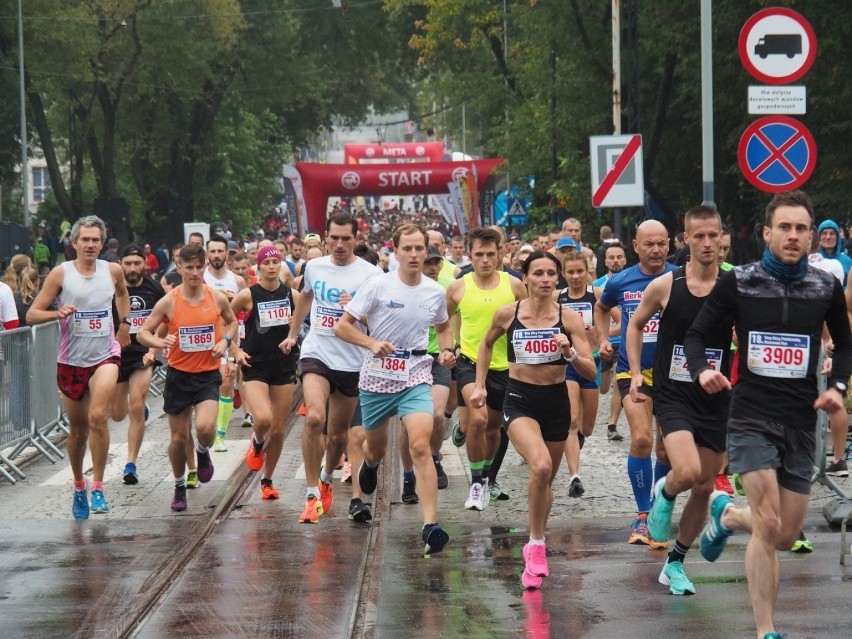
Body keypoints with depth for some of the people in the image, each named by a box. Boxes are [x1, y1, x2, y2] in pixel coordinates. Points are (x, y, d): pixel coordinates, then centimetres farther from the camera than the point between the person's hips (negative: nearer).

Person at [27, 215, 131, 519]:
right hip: (71, 360, 0)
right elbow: (32, 314, -8)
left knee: (98, 416, -23)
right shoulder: (61, 273, -6)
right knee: (77, 429, 11)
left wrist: (124, 324, 19)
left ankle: (98, 487, -16)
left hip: (105, 356, 0)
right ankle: (79, 486, 33)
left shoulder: (113, 271, 2)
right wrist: (58, 313, -25)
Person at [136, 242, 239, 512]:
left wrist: (225, 340, -3)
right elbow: (142, 333, -4)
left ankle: (202, 452, 14)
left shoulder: (217, 298, -2)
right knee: (178, 437, 6)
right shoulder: (169, 302, -7)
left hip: (208, 375, 0)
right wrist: (159, 342, -26)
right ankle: (179, 487, 29)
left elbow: (232, 322, 18)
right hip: (178, 375, 0)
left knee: (205, 427, -22)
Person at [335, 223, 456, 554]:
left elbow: (443, 327, 23)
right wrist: (372, 343, -23)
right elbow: (342, 325, -7)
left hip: (416, 377, 0)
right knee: (376, 447, 17)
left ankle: (430, 525, -24)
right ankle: (369, 464, 58)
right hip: (378, 376, 0)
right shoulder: (378, 285, -9)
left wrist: (446, 350, 2)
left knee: (420, 445, -18)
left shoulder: (436, 291, 2)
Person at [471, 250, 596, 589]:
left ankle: (536, 545, 38)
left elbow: (591, 371, -8)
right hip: (519, 399, -2)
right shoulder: (507, 314, -5)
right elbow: (486, 344, 17)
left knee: (545, 479, 16)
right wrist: (480, 385, 12)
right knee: (541, 466, -27)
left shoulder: (569, 318, -6)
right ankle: (536, 545, -13)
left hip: (556, 400, 2)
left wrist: (570, 352, -25)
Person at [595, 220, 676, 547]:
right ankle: (642, 516, -7)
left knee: (666, 450, 7)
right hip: (633, 371, -1)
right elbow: (601, 308, 22)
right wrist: (603, 340, 11)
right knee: (641, 438, -18)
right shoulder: (621, 282, 0)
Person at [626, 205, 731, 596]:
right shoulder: (664, 286, -5)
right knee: (687, 472, -25)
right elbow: (635, 325, 12)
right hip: (673, 396, -2)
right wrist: (635, 373, 2)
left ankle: (675, 564, 26)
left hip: (716, 400, 2)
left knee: (705, 488, 8)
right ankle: (663, 494, 12)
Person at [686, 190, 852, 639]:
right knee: (769, 527, -16)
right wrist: (701, 370, -18)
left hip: (801, 422, 4)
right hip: (752, 418, -3)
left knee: (785, 537, 9)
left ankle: (726, 515, 41)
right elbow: (697, 334, 2)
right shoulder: (737, 282, -5)